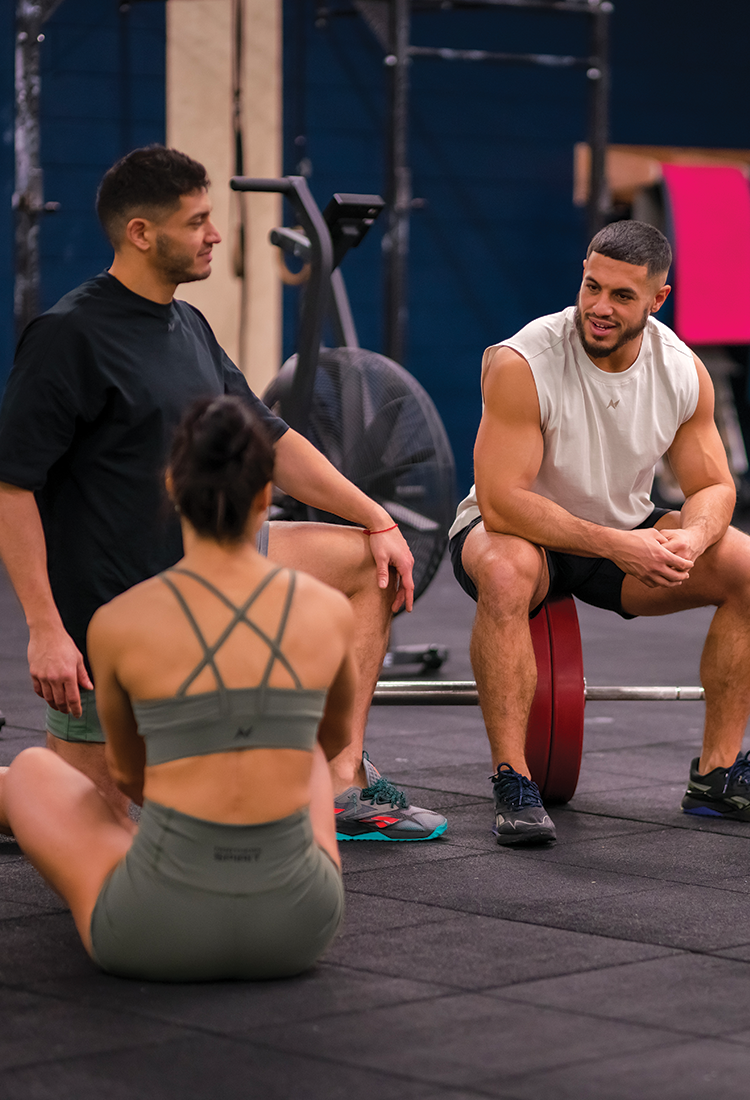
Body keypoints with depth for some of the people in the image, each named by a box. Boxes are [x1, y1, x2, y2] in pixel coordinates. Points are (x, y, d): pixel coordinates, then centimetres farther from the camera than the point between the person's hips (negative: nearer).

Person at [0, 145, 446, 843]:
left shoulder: (188, 328, 9)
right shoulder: (69, 336, -17)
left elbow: (269, 440, 17)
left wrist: (379, 522, 11)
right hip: (109, 605, -8)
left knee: (366, 564, 6)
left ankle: (343, 785, 4)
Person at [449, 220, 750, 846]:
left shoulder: (684, 371, -11)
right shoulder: (522, 364, -27)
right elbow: (502, 502, -31)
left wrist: (689, 537, -29)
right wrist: (617, 545, -38)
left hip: (625, 532, 5)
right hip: (519, 530, -5)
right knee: (505, 571, -40)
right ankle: (512, 784, -31)